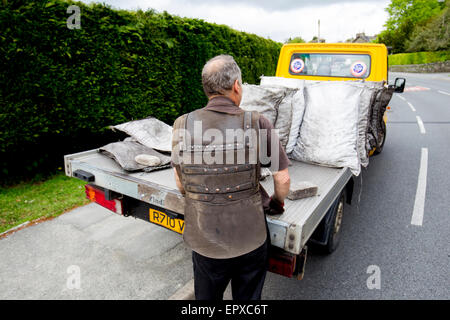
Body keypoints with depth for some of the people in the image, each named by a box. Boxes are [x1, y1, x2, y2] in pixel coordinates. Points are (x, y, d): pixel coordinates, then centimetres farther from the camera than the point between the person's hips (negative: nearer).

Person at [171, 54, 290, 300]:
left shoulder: (182, 125, -10)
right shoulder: (257, 124, -15)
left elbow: (181, 184, 1)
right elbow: (282, 180, -8)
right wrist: (278, 203, 14)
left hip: (205, 241, 2)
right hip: (251, 240, -1)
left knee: (206, 297, 28)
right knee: (248, 298, 26)